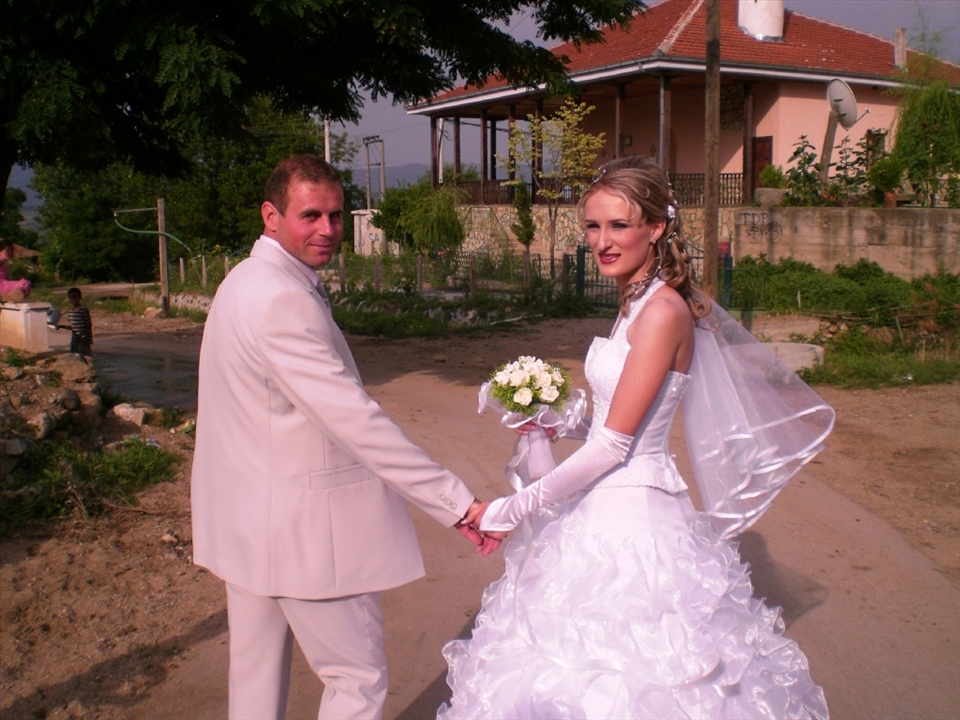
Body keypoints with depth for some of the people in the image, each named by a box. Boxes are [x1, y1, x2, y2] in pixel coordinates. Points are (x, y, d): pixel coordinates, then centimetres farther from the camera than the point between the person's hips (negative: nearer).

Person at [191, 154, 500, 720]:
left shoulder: (247, 282, 11)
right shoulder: (284, 299, -22)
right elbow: (353, 418, -28)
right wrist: (458, 503, -26)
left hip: (249, 521, 10)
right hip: (303, 528, -10)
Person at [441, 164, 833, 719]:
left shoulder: (662, 310, -19)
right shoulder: (638, 303, 10)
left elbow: (613, 445, -21)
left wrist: (510, 511, -15)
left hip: (633, 518, -9)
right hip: (604, 512, 9)